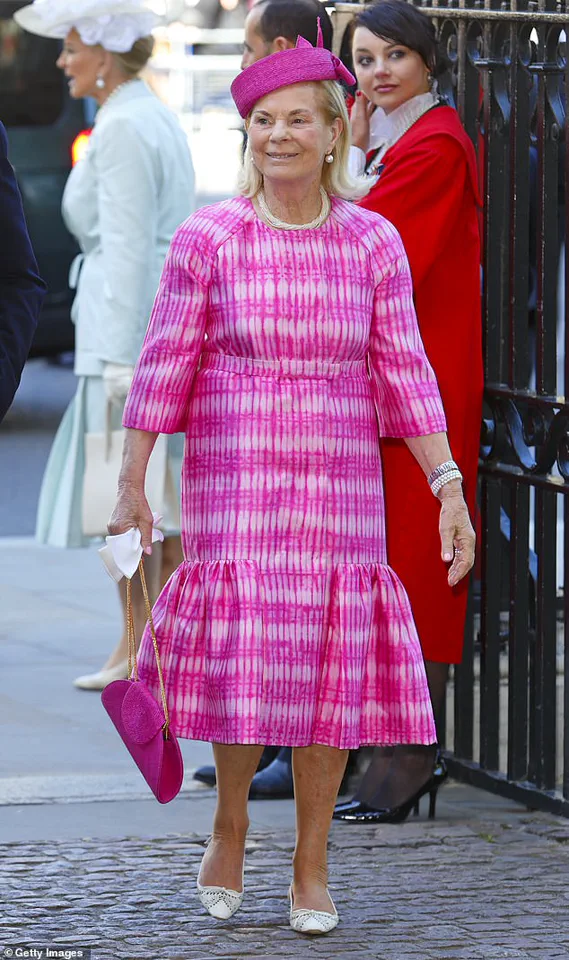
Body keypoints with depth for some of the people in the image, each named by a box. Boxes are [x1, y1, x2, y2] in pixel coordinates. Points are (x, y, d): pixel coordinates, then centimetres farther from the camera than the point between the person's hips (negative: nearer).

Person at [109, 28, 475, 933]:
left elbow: (405, 374, 1)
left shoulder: (374, 243, 1)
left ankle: (311, 866, 13)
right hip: (233, 488, -1)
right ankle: (229, 822, 20)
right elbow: (164, 368, 0)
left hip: (339, 491, 1)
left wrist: (450, 487, -5)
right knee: (242, 662, -7)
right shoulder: (207, 239, -3)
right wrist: (131, 486, -2)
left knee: (329, 669, 1)